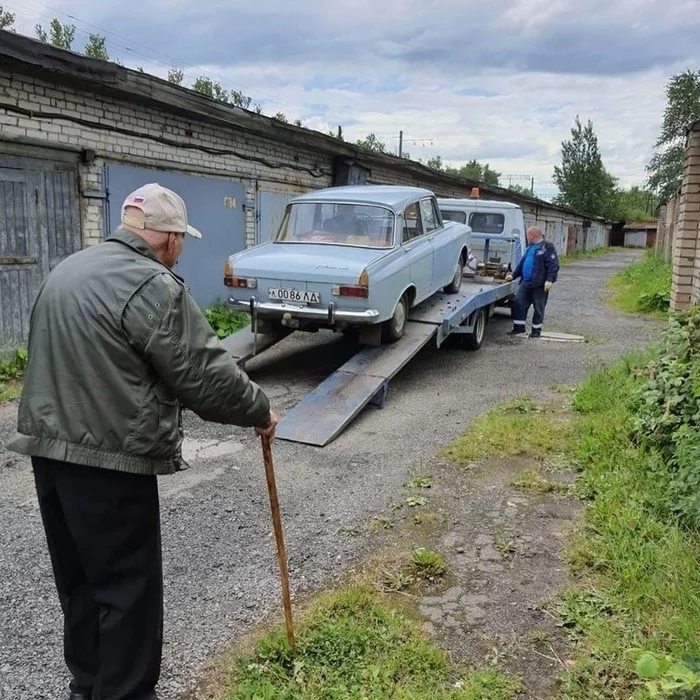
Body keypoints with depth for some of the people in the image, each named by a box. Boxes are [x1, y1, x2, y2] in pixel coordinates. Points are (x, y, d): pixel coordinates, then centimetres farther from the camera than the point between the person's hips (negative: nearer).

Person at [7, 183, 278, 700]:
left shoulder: (69, 270, 14)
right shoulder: (152, 285, -15)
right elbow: (207, 376, -16)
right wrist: (259, 411, -2)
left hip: (48, 447, 10)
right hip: (107, 460, -9)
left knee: (79, 577, 20)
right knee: (128, 587, 3)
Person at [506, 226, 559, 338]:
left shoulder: (547, 247, -7)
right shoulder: (530, 248, 20)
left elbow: (553, 265, -14)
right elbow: (522, 263, 27)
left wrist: (549, 279, -22)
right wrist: (513, 275, 24)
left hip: (539, 284, -8)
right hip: (526, 282, 8)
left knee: (538, 307, 2)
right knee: (518, 303, 2)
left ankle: (536, 330, 12)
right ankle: (519, 327, 12)